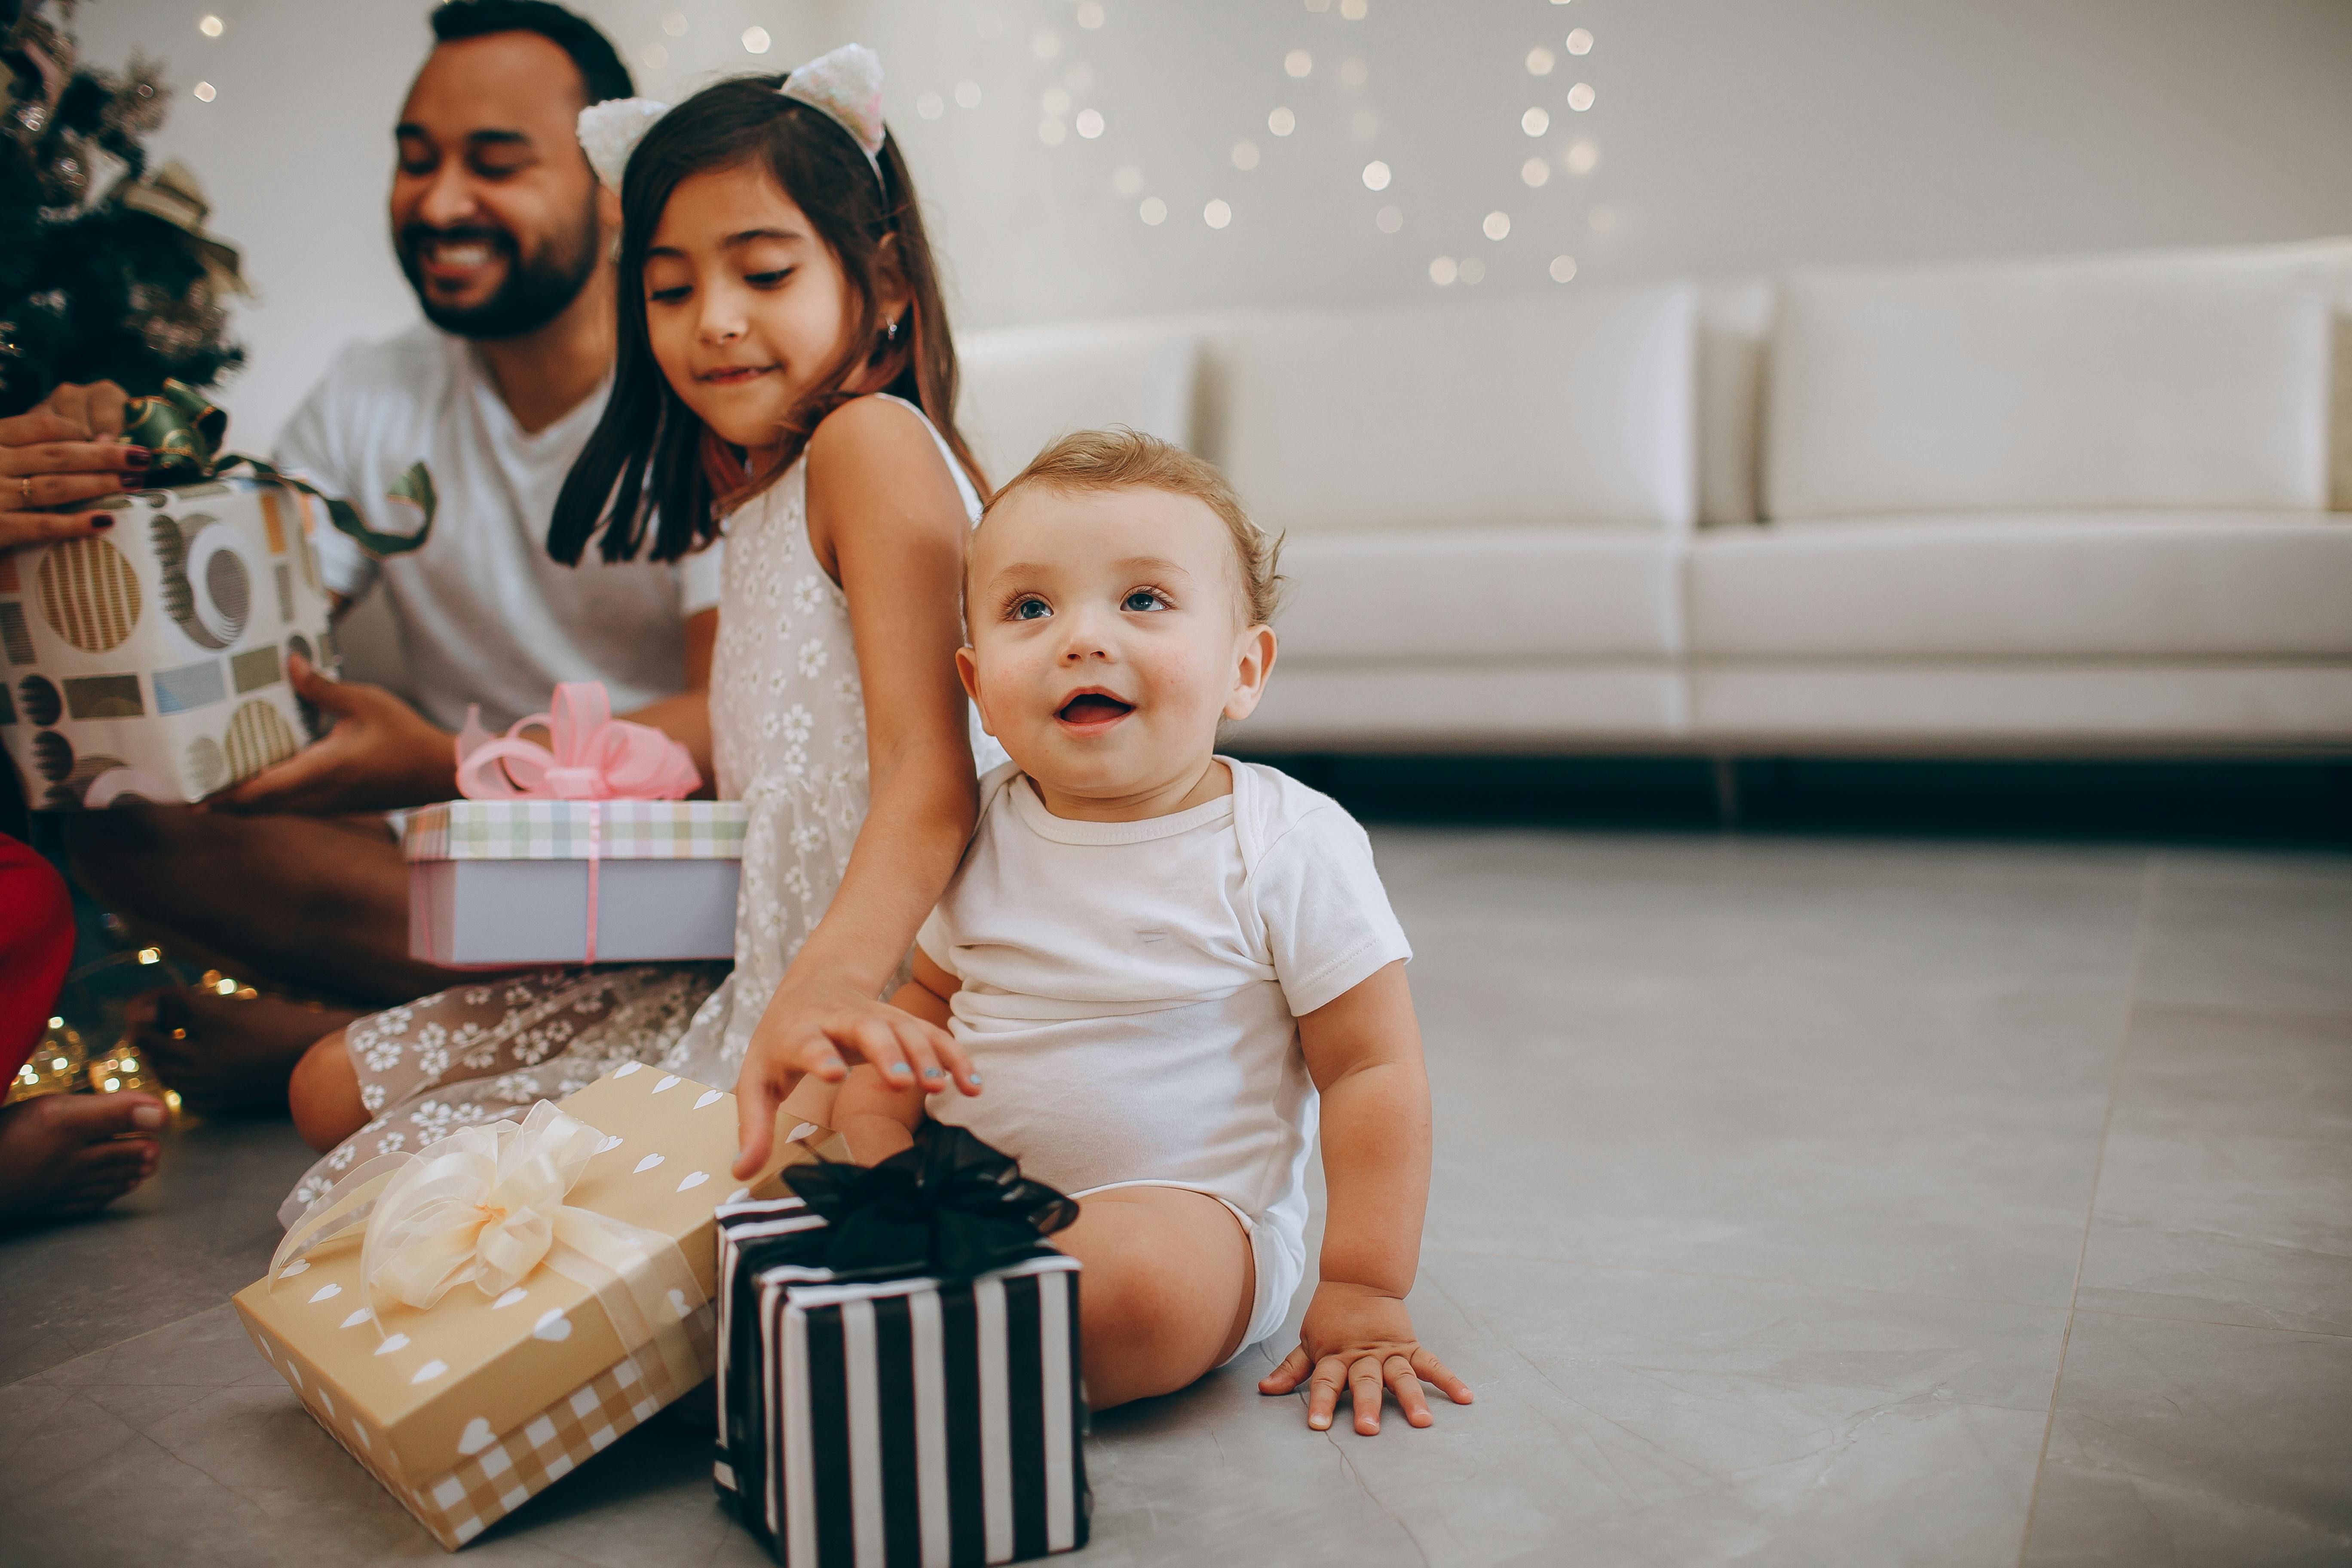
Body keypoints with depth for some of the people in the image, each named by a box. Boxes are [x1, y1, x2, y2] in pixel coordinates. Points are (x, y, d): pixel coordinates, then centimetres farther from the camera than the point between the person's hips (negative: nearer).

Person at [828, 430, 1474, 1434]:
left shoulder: (1288, 844, -12)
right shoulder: (984, 826, 2)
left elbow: (1373, 1068, -10)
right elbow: (927, 997, 15)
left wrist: (1363, 1296, -13)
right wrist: (877, 1153, -4)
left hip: (1188, 1210, -5)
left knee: (1148, 1275, -36)